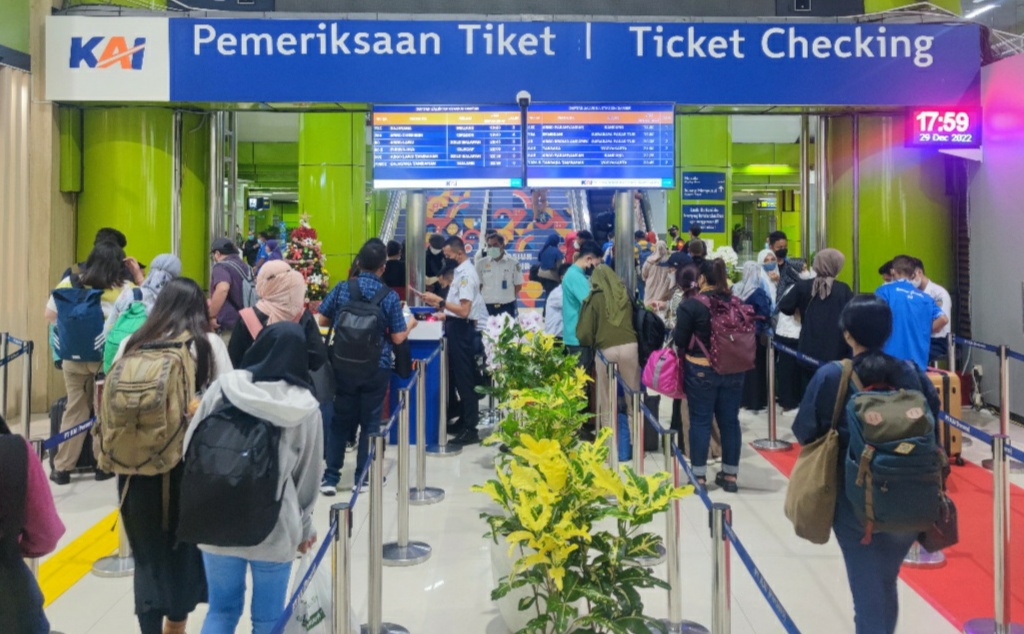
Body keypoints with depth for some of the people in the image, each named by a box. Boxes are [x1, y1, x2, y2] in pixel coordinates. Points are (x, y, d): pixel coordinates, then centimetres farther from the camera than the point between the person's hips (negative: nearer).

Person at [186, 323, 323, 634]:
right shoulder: (306, 408, -5)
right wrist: (304, 526, 18)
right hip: (275, 527, -1)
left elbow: (191, 446, 0)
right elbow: (309, 476, 3)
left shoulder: (225, 387, -5)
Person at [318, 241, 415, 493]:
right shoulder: (390, 296, -9)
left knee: (340, 420, 11)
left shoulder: (342, 288, -5)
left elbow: (323, 321, 4)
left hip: (344, 366, 2)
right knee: (370, 422, 10)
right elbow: (398, 338, -7)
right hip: (376, 368, -2)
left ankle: (330, 477, 12)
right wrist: (409, 324, 14)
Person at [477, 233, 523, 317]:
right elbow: (478, 285, 8)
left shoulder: (513, 263, -3)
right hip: (487, 306, 1)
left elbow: (518, 285, 4)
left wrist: (508, 297, 0)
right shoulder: (481, 264, 2)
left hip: (507, 306, -1)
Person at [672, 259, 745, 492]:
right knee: (730, 420, 11)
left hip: (701, 370, -4)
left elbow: (679, 341, -8)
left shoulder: (691, 305, -12)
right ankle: (730, 475, 19)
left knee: (700, 421, 5)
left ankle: (699, 475, 10)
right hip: (733, 370, 4)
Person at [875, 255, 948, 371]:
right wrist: (924, 332, 14)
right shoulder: (925, 298, 14)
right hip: (918, 360, 4)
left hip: (891, 356, -4)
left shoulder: (885, 290, 1)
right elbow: (943, 319, 1)